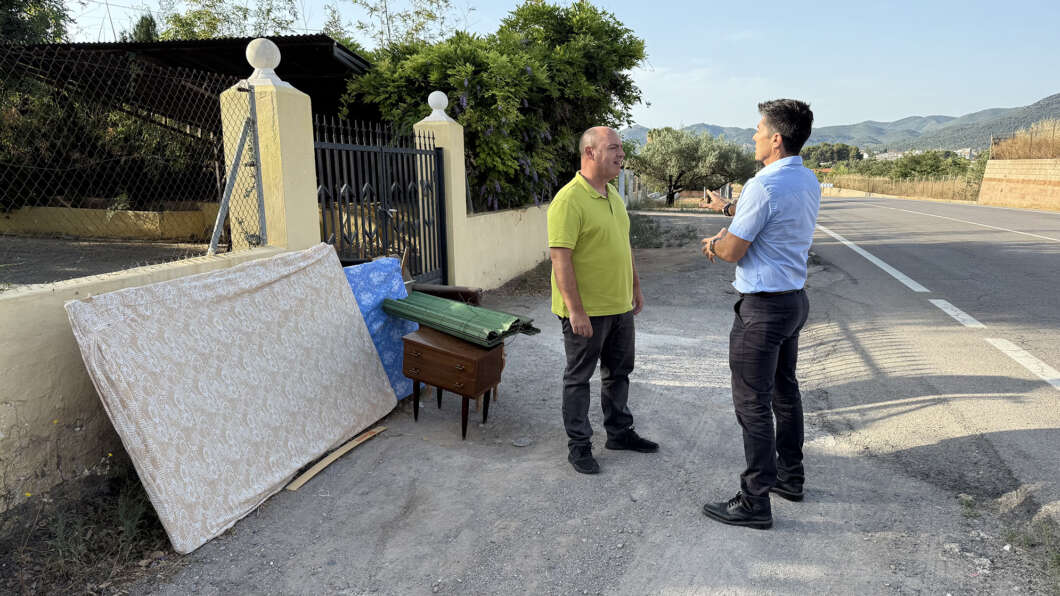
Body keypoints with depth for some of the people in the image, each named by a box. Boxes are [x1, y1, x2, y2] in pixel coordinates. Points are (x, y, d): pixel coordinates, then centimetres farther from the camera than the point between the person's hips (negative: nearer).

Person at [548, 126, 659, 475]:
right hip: (585, 311, -9)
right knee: (579, 378, 6)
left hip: (620, 306, 9)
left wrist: (635, 287, 19)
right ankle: (578, 445, 19)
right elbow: (560, 257, -23)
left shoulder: (613, 195, 11)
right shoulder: (569, 200, -18)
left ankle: (619, 432, 36)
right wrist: (575, 310, -25)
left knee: (619, 372, 19)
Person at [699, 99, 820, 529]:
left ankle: (755, 501, 7)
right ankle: (790, 476, 35)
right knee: (785, 391, 21)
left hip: (762, 307, -10)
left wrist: (716, 242, 5)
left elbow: (733, 251, -17)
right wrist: (729, 208, 32)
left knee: (753, 404, -2)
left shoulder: (765, 186, -22)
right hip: (795, 298, 10)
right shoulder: (808, 183, 8)